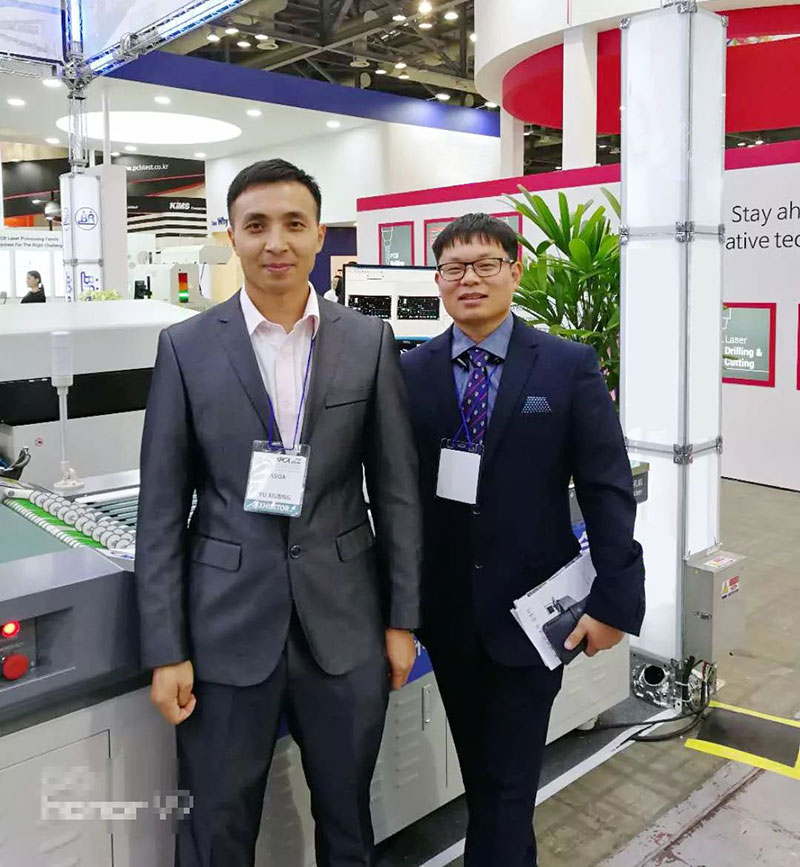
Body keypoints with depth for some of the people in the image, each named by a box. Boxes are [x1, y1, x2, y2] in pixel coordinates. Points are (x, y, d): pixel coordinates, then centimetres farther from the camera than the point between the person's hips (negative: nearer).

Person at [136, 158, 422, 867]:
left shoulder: (370, 342, 0)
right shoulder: (187, 347, -2)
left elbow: (397, 489, 3)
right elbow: (162, 509, -2)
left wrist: (402, 619, 2)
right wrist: (166, 650, -4)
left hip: (345, 625, 1)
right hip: (227, 626, 0)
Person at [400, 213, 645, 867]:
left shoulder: (570, 366, -6)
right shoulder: (411, 371, 0)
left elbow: (608, 489, -8)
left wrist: (613, 601, -11)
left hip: (532, 608, -3)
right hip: (447, 610, 3)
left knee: (509, 779, 4)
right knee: (478, 769, 20)